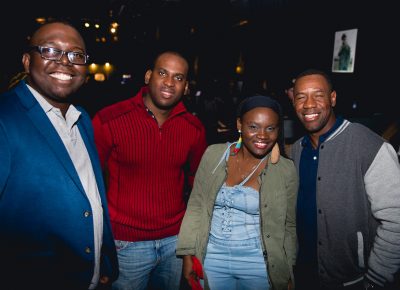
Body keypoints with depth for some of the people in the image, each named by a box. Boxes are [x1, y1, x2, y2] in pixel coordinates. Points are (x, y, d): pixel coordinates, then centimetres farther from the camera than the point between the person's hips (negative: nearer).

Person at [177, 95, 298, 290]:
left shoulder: (286, 170, -10)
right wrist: (188, 253, -2)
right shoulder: (214, 154, -8)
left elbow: (288, 226, 0)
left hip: (258, 265, -1)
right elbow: (196, 205, -1)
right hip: (212, 259, 2)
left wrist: (286, 274, 4)